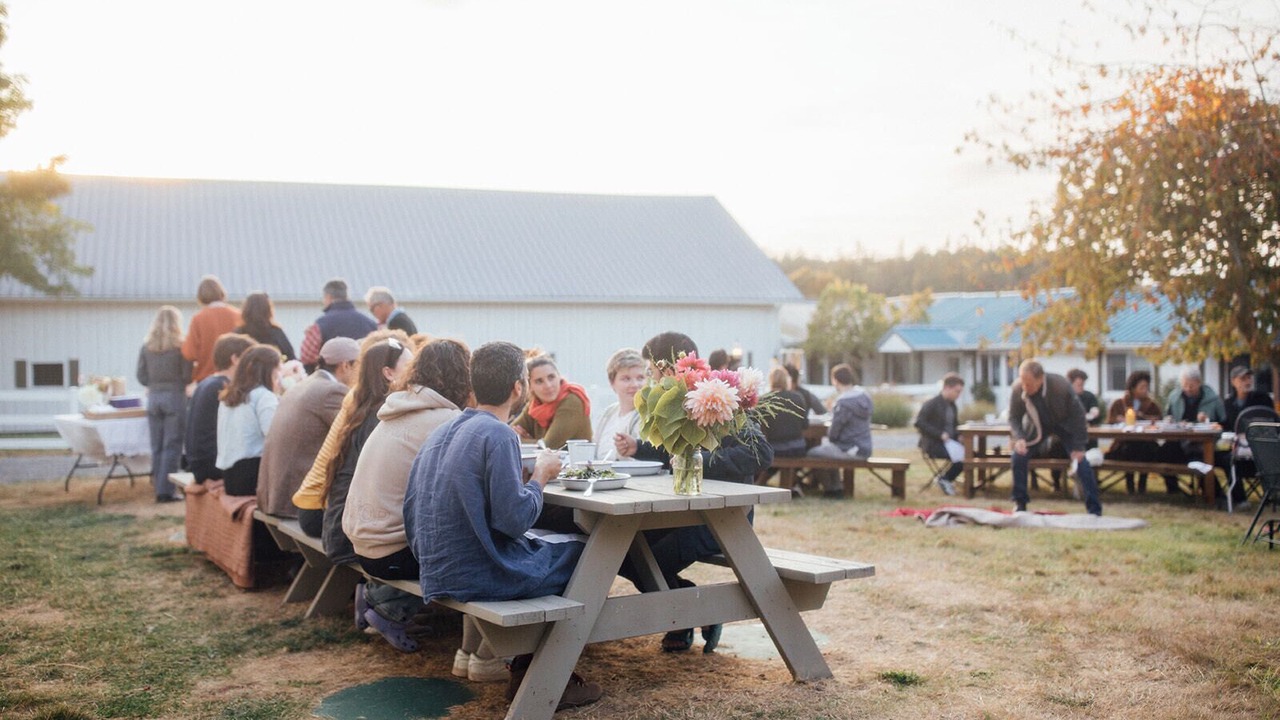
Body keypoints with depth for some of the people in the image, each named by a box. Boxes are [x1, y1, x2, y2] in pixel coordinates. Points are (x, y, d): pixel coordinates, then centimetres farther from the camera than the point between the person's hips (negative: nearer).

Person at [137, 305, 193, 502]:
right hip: (175, 397, -4)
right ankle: (166, 490, -1)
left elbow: (141, 377, 5)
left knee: (156, 447, 10)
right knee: (172, 446, 0)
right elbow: (188, 375, -7)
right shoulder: (180, 346, -7)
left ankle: (158, 486, 13)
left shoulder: (146, 347, 3)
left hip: (153, 397, 4)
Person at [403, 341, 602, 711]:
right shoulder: (497, 435, -18)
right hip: (478, 576, -9)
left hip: (435, 575, 9)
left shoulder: (442, 432, 8)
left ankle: (526, 670, 23)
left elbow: (412, 516, 12)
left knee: (547, 547, 24)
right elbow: (515, 519, -23)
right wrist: (540, 476, -6)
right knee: (582, 555, 8)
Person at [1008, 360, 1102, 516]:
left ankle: (1094, 509, -3)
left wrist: (1078, 446, -23)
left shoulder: (1061, 386, -35)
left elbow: (1077, 415, -23)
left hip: (1064, 425, -2)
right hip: (1037, 426, 2)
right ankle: (1020, 505, 6)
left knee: (1081, 461, -14)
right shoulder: (1016, 389, -29)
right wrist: (1018, 438, -34)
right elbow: (1014, 418, -14)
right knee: (1018, 457, -12)